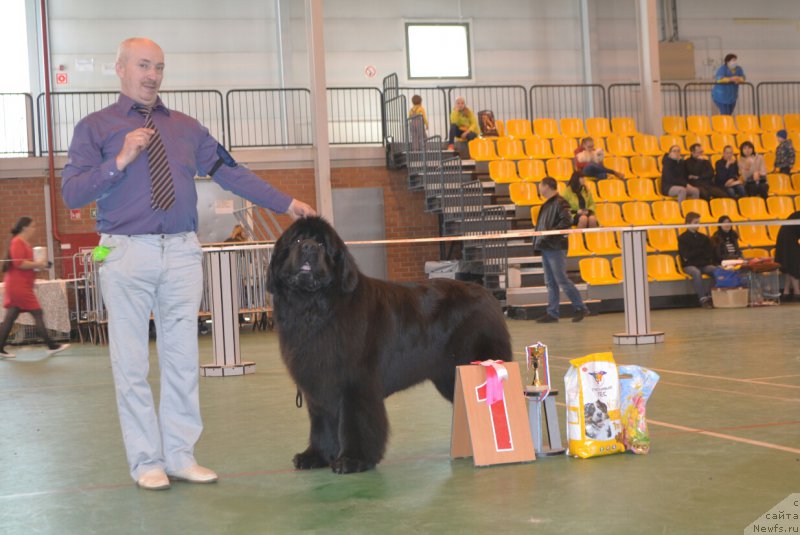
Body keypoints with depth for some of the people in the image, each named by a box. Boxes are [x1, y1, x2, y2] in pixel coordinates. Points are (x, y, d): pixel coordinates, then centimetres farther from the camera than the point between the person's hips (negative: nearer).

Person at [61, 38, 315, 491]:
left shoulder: (186, 128, 14)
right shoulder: (95, 128, 4)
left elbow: (231, 173, 10)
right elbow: (72, 193, -5)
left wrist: (286, 203, 4)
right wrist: (120, 160, -16)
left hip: (182, 253, 3)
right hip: (127, 253, -3)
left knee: (183, 358, 7)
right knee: (132, 363, 2)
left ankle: (181, 456, 18)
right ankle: (147, 462, 13)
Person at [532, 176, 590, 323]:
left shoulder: (560, 203, -11)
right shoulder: (547, 204, 17)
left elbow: (567, 221, -23)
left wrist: (551, 232, -23)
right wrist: (539, 240, 11)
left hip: (556, 248, -9)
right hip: (546, 248, 9)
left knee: (562, 280, -8)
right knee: (550, 282, 8)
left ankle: (581, 308, 0)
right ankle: (552, 313, 11)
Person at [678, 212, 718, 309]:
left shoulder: (704, 238, 16)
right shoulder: (682, 238, 4)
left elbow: (710, 254, 12)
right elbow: (685, 256, -4)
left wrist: (694, 254, -2)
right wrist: (701, 251, 3)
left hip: (704, 265, 4)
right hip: (689, 266, -4)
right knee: (696, 272, -39)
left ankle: (711, 297, -27)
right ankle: (703, 299, -39)